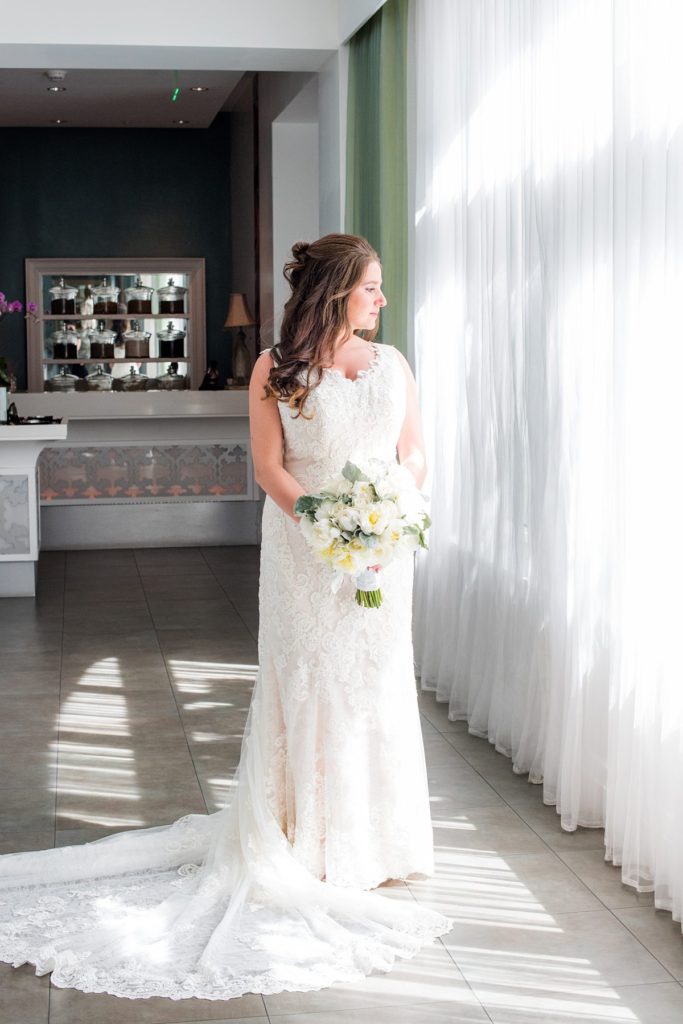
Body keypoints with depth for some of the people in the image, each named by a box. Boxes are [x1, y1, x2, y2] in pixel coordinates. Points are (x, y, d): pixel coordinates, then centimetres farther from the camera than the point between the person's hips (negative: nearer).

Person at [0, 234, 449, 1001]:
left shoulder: (392, 365, 7)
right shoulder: (278, 369, -4)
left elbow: (413, 456, 7)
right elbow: (269, 466, -8)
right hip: (303, 550, -4)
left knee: (375, 685, 8)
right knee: (306, 684, 1)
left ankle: (370, 840, 21)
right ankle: (310, 843, 12)